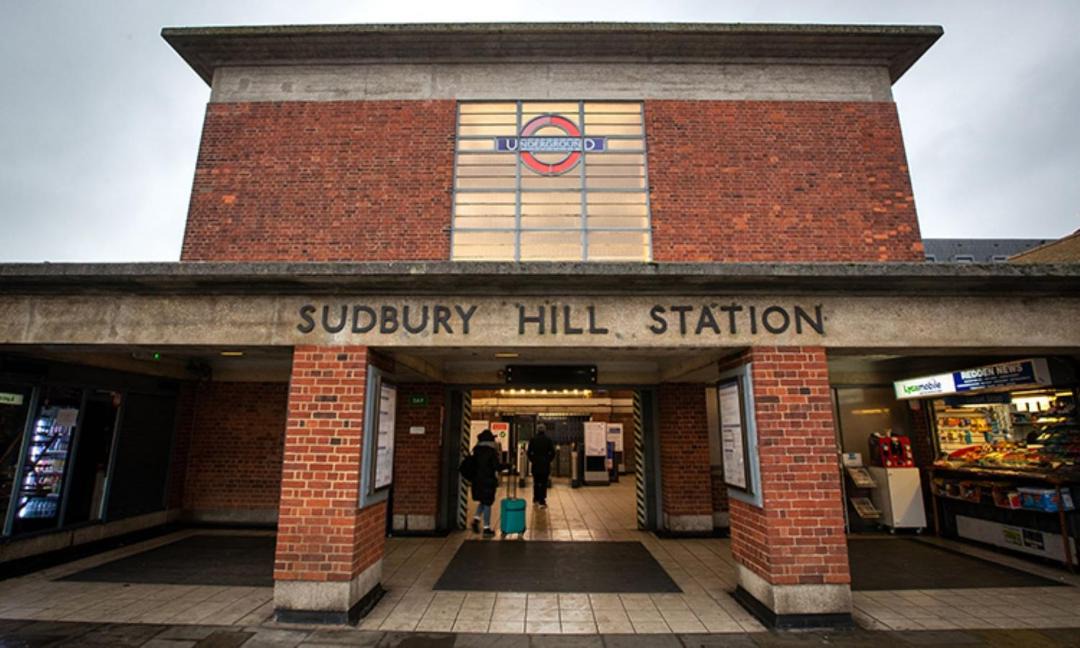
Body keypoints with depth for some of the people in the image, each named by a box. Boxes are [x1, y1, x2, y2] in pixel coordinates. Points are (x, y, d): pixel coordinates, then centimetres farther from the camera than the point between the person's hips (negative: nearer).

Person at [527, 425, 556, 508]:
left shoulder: (532, 440, -3)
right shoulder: (548, 440, -4)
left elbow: (529, 452, -4)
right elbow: (552, 452, -4)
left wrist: (532, 460, 11)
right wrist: (548, 460, 9)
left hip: (536, 464, 1)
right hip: (545, 464, -1)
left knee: (536, 482, 15)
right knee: (544, 483, 1)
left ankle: (536, 500, 24)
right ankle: (542, 502, -4)